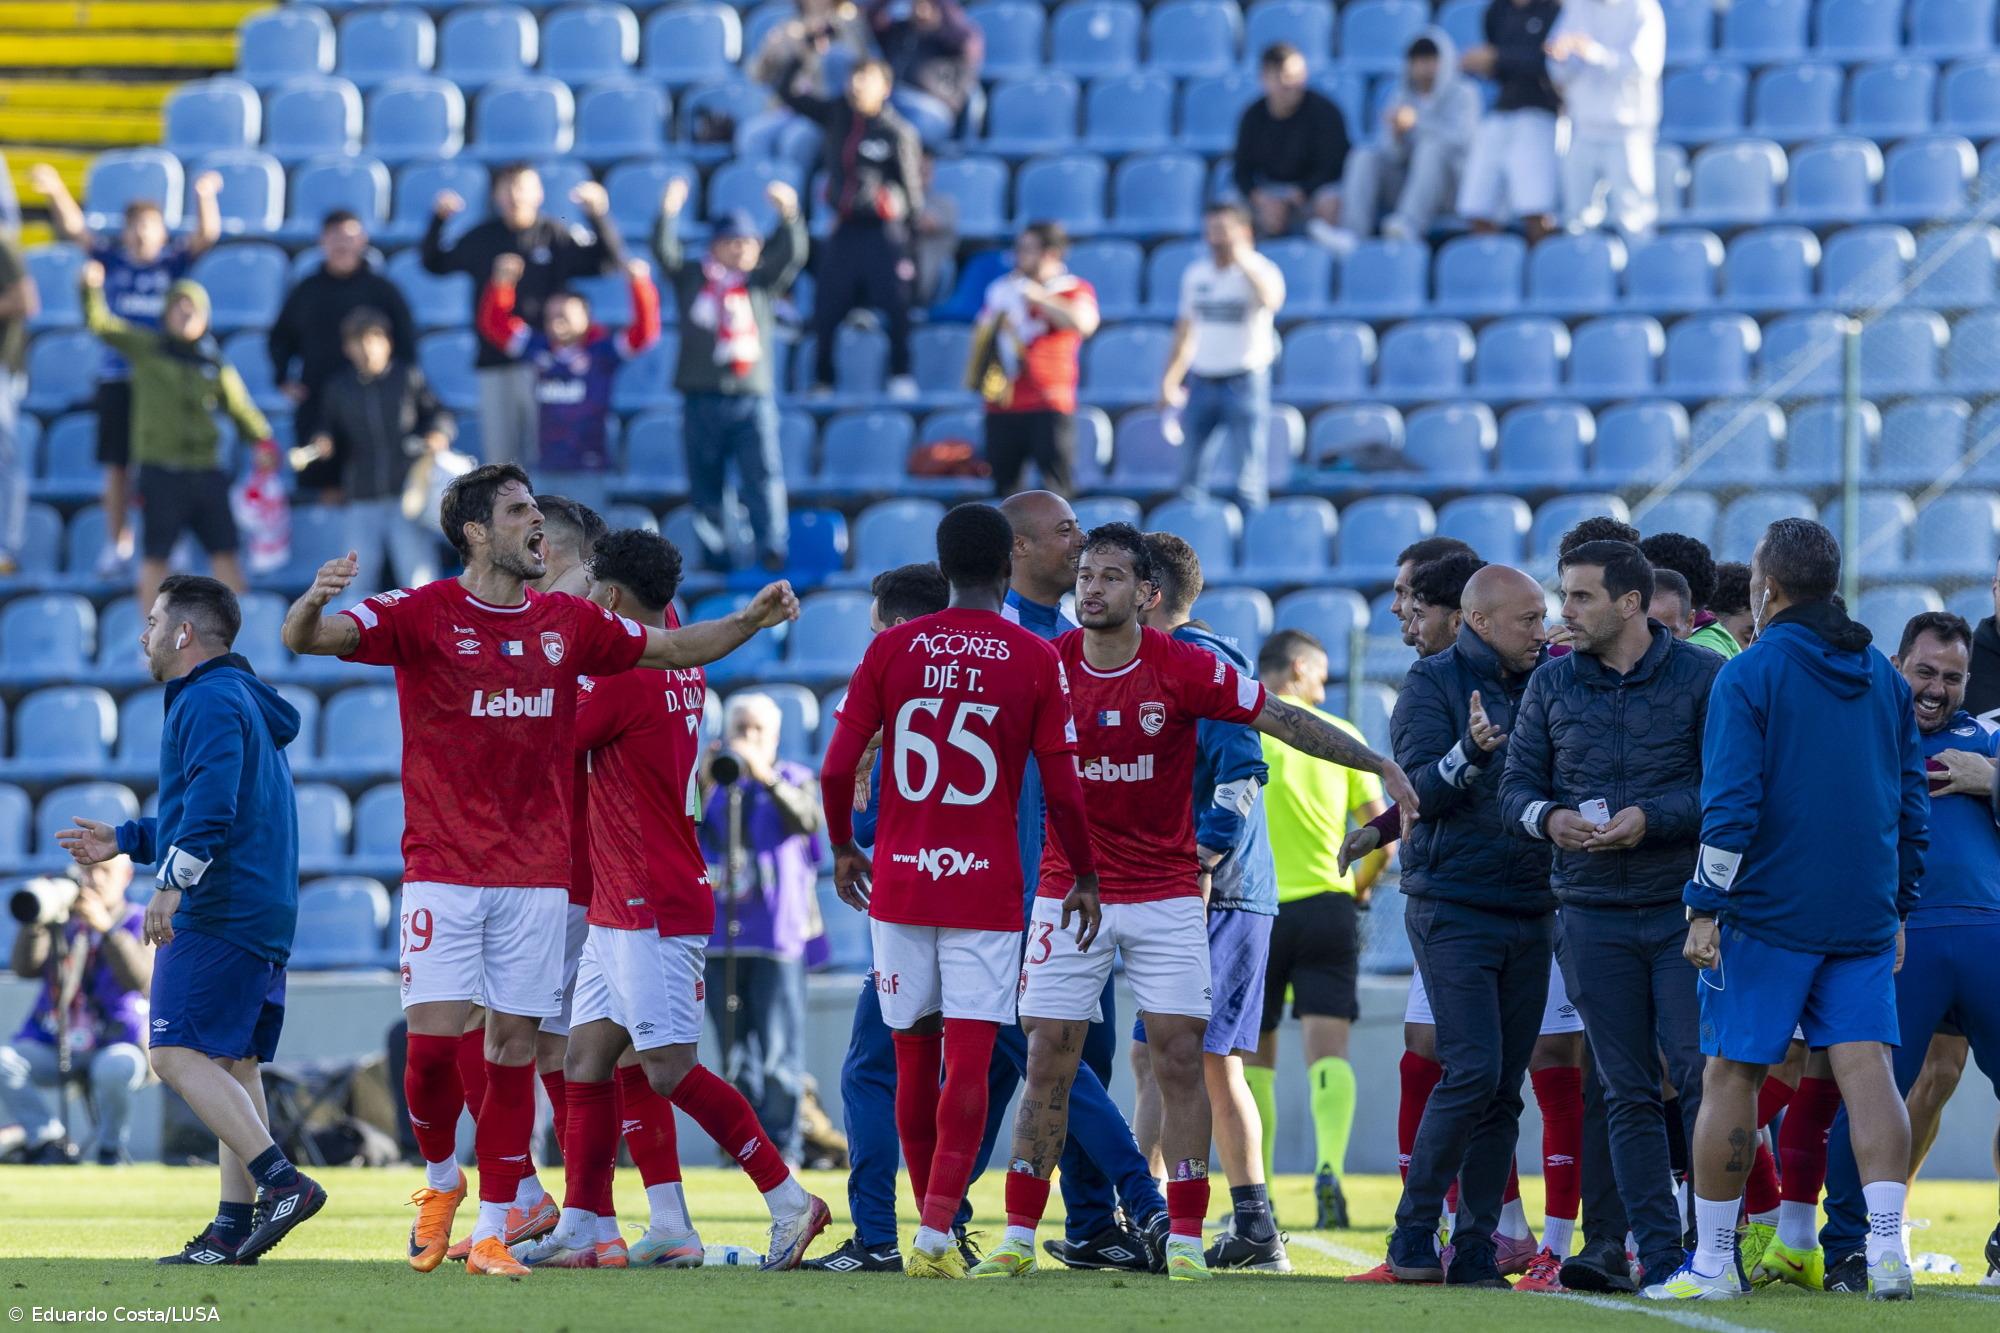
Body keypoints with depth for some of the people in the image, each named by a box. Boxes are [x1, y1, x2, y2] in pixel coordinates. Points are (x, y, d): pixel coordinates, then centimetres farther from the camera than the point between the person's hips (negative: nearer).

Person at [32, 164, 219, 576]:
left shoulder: (174, 262, 1)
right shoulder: (112, 260, 3)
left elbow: (206, 236, -14)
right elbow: (74, 230, -8)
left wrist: (205, 197, -35)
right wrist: (55, 192, -26)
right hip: (117, 379, 1)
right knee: (117, 467, 5)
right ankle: (116, 545, 16)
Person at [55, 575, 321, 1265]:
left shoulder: (210, 702, -10)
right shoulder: (244, 701, 23)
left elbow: (211, 806, -24)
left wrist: (172, 885, -29)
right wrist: (122, 841, 35)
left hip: (217, 913, -10)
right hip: (264, 916, 10)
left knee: (178, 1054, -13)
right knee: (233, 1064, 8)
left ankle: (282, 1181, -24)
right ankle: (234, 1227, 5)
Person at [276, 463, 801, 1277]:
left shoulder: (567, 623, 10)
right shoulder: (424, 614, -3)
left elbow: (674, 648, 22)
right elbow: (308, 639, -12)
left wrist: (752, 619, 7)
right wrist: (314, 605, -35)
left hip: (537, 874, 3)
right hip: (443, 869, -3)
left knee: (513, 1048, 1)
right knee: (434, 1039, -10)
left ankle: (493, 1231, 6)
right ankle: (442, 1180, 17)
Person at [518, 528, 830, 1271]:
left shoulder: (625, 676, -16)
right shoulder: (681, 671, 11)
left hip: (652, 909, -10)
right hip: (621, 906, 10)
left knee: (670, 1070, -10)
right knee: (588, 1056, 8)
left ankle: (789, 1201, -8)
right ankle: (582, 1227, 7)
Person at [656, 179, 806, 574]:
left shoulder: (763, 282, 11)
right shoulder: (692, 278, 11)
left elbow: (793, 255, -2)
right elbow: (664, 252, -2)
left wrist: (789, 216, -20)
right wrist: (668, 214, -19)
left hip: (754, 397, -1)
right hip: (702, 399, 1)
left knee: (764, 475, -15)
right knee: (708, 486, 5)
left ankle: (772, 550, -20)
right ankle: (718, 559, 12)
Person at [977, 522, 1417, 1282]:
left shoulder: (1184, 670, -9)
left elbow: (1282, 721, -5)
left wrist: (1381, 766, -8)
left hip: (1166, 894, -1)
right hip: (1068, 892, 1)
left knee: (1179, 1060, -5)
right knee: (1047, 1064, -1)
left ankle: (1185, 1239, 2)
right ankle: (1019, 1238, 5)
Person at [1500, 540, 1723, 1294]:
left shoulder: (1701, 678, -2)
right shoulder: (1551, 685, 9)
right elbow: (1514, 786, 9)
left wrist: (1652, 818, -19)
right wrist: (1548, 818, -12)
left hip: (1685, 910, -3)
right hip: (1593, 914, 3)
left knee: (1700, 1076, -9)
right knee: (1628, 1093, 4)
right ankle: (1658, 1255, 8)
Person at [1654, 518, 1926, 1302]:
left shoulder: (1749, 676, -8)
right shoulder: (1885, 679, 11)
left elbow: (1730, 804, -14)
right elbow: (1912, 803, 15)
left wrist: (1706, 907, -10)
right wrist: (1899, 908, 21)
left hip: (1768, 913, -5)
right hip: (1865, 913, 5)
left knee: (1730, 1075, 3)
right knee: (1865, 1067, -1)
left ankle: (1712, 1261, 6)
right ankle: (1886, 1247, -14)